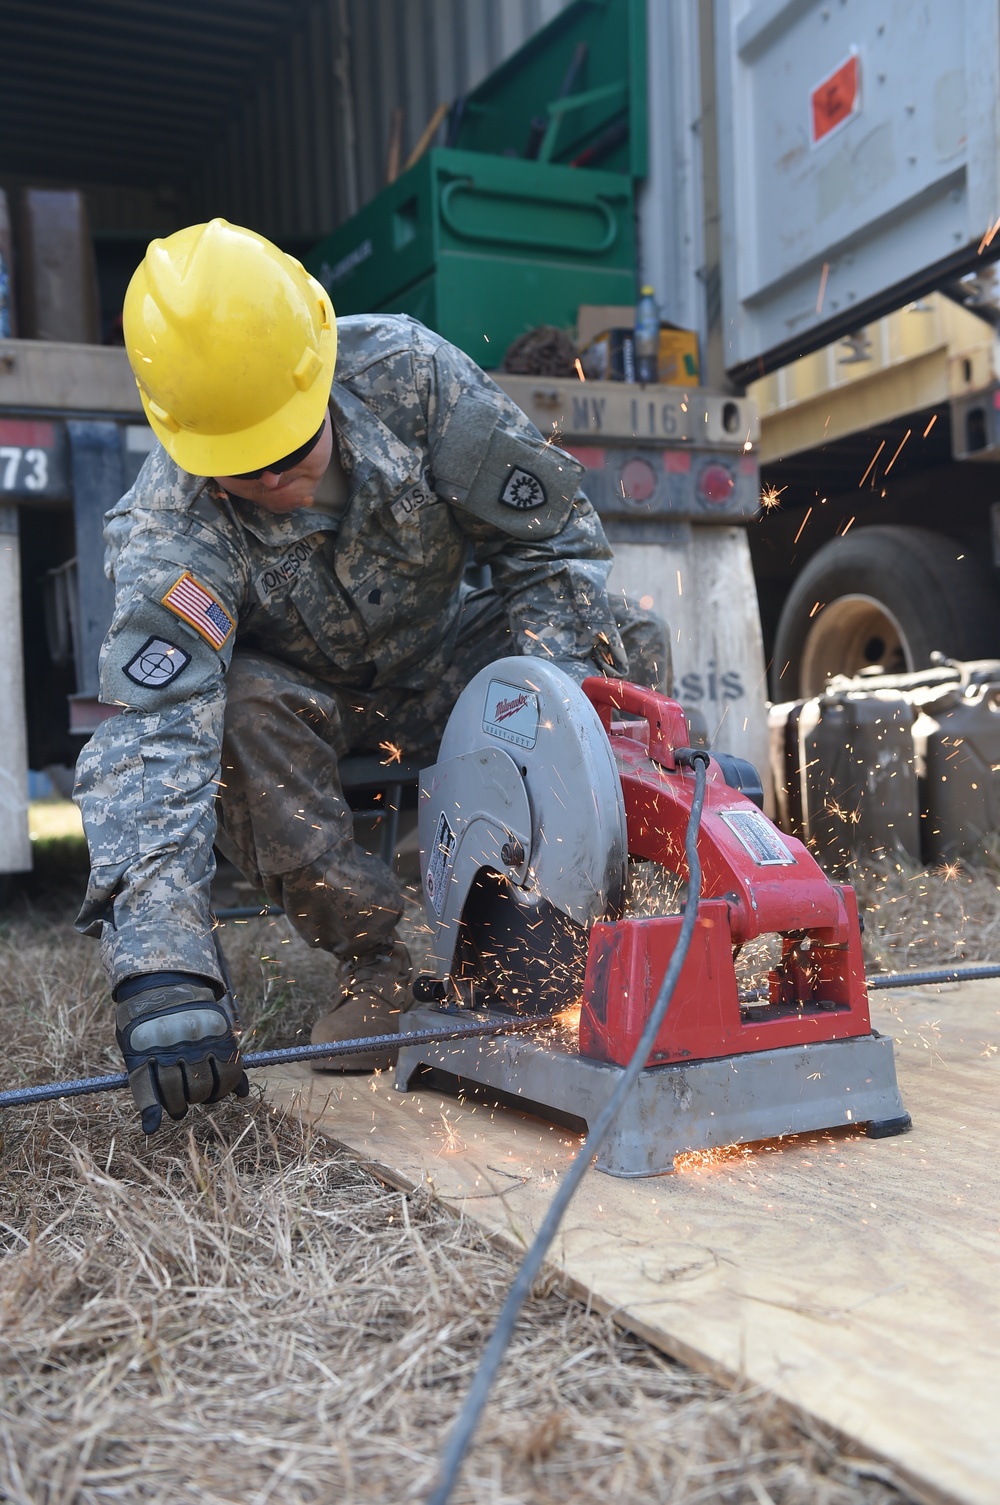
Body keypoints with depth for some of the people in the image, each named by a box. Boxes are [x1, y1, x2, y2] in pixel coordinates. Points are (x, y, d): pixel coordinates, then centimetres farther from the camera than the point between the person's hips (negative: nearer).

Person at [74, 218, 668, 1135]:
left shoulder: (405, 372, -27)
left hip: (433, 668, 2)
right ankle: (381, 963, -15)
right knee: (237, 717, -35)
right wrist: (160, 975, -55)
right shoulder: (167, 532, -32)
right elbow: (153, 742, -44)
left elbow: (553, 537, -17)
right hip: (303, 695, -1)